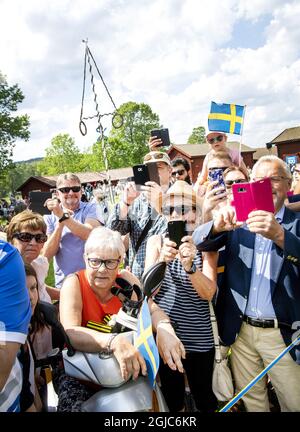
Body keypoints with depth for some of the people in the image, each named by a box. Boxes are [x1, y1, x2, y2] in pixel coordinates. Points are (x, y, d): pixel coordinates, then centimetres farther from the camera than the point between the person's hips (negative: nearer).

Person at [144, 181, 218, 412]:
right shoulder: (156, 241, -3)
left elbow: (208, 293, -15)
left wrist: (189, 266, -32)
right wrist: (161, 261, -30)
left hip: (199, 338, -1)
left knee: (204, 396, 15)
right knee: (172, 397, 18)